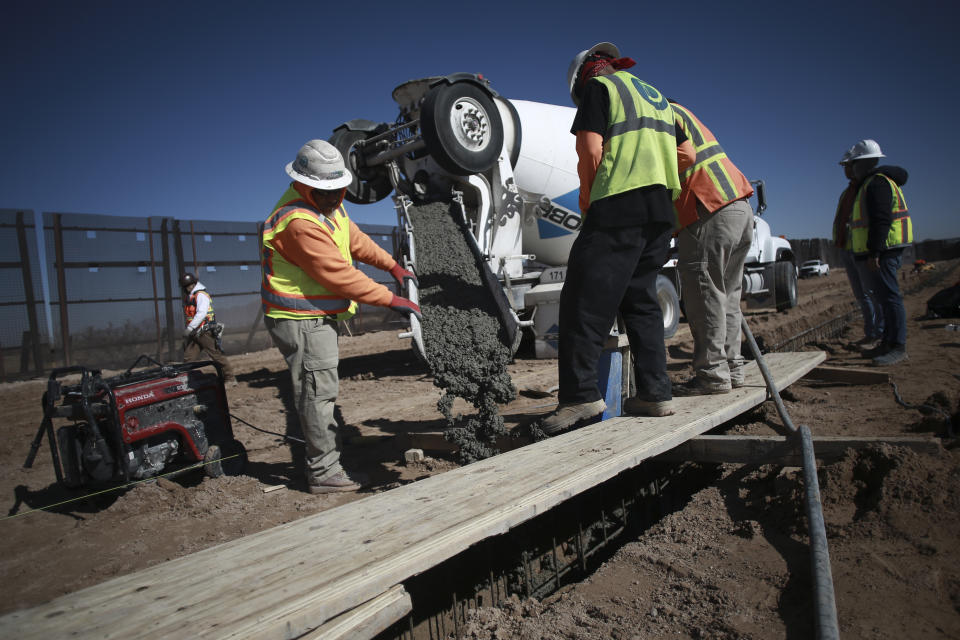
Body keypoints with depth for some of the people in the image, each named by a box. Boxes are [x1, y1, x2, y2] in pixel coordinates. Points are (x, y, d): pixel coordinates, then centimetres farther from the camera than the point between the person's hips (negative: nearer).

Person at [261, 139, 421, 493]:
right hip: (301, 320, -10)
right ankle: (324, 473, 8)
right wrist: (391, 300, -24)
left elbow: (355, 238, 18)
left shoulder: (326, 202, 7)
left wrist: (393, 266, 13)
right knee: (318, 392, -4)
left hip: (319, 316, 10)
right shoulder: (299, 223, -26)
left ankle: (326, 463, 29)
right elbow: (339, 274, -28)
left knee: (321, 392, 16)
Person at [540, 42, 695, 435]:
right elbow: (688, 155, 25)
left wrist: (586, 200, 3)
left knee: (584, 299, -8)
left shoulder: (598, 86, 6)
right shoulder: (656, 96, 28)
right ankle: (655, 393, 10)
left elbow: (591, 152, -7)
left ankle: (580, 395, -12)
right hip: (660, 209, 8)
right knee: (640, 299, 11)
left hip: (620, 205, -8)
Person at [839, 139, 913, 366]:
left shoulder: (877, 183, -12)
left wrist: (874, 252, -24)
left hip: (882, 251, -11)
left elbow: (881, 221, -21)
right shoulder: (869, 184, 21)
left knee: (889, 297, -10)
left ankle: (899, 348, -8)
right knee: (884, 297, 12)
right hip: (876, 252, 11)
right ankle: (888, 344, 19)